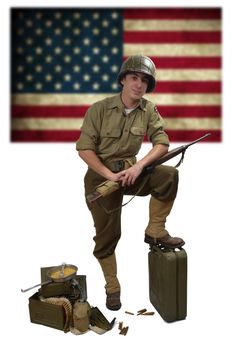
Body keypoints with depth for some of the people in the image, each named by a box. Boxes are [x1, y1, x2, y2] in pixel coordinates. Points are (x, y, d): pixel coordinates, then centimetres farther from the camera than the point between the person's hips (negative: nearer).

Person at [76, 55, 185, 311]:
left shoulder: (149, 110, -5)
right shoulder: (100, 109, -14)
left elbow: (162, 142, -9)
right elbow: (84, 148, -14)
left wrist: (139, 166, -25)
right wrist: (110, 175, -22)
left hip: (130, 171, 3)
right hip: (101, 176, -2)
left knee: (169, 175, -24)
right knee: (107, 235, 2)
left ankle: (155, 232, -8)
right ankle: (112, 287, 23)